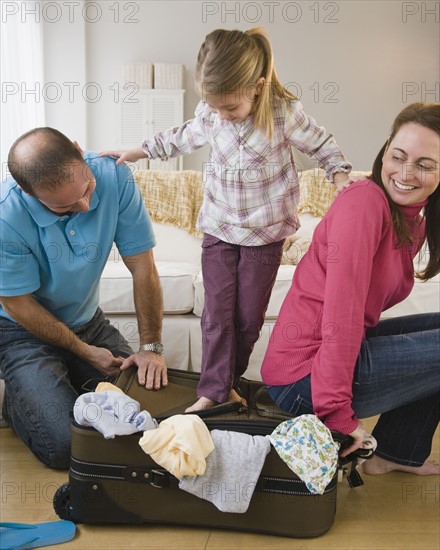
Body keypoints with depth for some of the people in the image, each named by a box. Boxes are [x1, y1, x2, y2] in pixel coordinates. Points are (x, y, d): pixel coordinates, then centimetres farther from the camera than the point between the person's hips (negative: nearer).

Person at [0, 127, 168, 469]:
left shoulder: (114, 178, -22)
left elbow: (142, 267, -15)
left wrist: (151, 347, -16)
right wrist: (84, 351, -12)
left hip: (88, 322, 4)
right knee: (64, 446, -15)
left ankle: (69, 385, 24)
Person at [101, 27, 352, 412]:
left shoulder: (285, 113, -17)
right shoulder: (209, 113, -7)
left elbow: (321, 144, -2)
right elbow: (185, 137, 13)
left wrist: (341, 174, -18)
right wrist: (139, 152, 16)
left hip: (265, 234, -2)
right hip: (218, 229, 2)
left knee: (249, 316, 7)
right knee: (218, 313, -1)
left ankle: (228, 381, 26)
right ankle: (214, 390, 7)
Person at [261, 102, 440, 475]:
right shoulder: (365, 201, -17)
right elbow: (340, 317, -23)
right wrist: (339, 415, -23)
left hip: (342, 350, 9)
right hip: (305, 377, -9)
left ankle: (398, 453, 22)